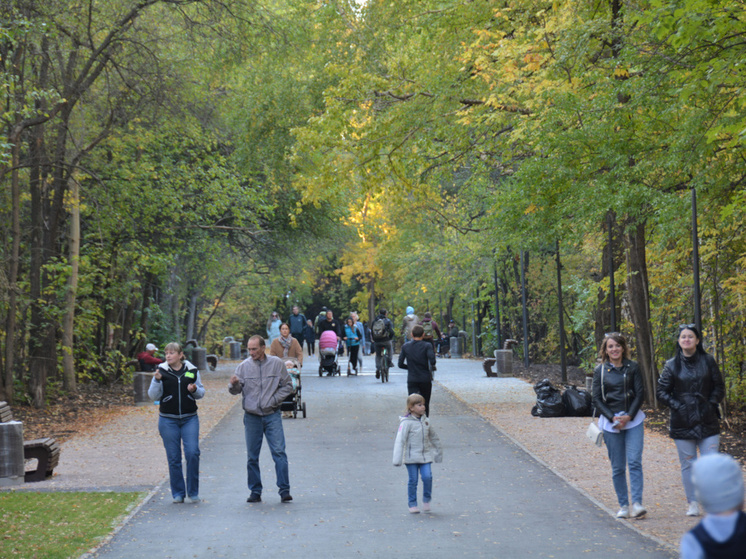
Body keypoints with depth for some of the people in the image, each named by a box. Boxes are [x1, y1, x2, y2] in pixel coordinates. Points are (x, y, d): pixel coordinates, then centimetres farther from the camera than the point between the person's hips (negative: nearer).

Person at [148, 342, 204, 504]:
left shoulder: (192, 371, 4)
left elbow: (201, 393, 12)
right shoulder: (162, 371, 0)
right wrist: (156, 381, -18)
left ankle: (193, 492, 4)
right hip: (168, 420, 0)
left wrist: (195, 390, -10)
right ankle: (178, 493, 15)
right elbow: (153, 396, -2)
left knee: (192, 453, -10)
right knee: (173, 458, 2)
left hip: (190, 419, 0)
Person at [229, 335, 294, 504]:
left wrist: (274, 399, -6)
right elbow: (235, 390, 1)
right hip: (251, 416, 2)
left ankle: (284, 490, -5)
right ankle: (255, 491, 16)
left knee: (279, 452, -8)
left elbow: (288, 386, 7)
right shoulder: (244, 366, 2)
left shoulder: (276, 363, 1)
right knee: (252, 456, 6)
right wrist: (234, 384, -22)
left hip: (272, 415, -1)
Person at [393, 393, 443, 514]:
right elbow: (400, 440, -14)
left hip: (425, 456, 4)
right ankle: (412, 504, 17)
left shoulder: (425, 420, 9)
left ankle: (426, 500, 12)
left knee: (427, 477, -9)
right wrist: (398, 459, -20)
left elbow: (433, 437, 23)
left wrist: (438, 451, 29)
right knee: (413, 481, 1)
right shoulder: (406, 422, -10)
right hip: (411, 457, -4)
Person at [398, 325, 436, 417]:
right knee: (425, 404, 15)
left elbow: (400, 364, 1)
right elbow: (432, 361, -20)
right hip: (425, 379, -1)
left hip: (412, 380, 1)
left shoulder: (405, 346, 2)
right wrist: (432, 367, 3)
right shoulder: (427, 346, -7)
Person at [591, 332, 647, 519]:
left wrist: (629, 416, -10)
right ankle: (623, 505, 11)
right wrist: (612, 418, -10)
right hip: (610, 423, 0)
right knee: (617, 467, 3)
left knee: (634, 462, -12)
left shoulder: (633, 368, 4)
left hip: (633, 420, 0)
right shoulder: (600, 371, 4)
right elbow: (597, 400, 3)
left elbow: (640, 394, 2)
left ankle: (637, 504, -12)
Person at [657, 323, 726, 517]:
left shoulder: (708, 361, 3)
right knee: (688, 464, 5)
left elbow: (719, 387, 9)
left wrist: (711, 404, -3)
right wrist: (677, 406, -7)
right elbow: (661, 392, 4)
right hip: (682, 422, 0)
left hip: (707, 420, 0)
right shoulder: (671, 365, 2)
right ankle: (692, 504, 14)